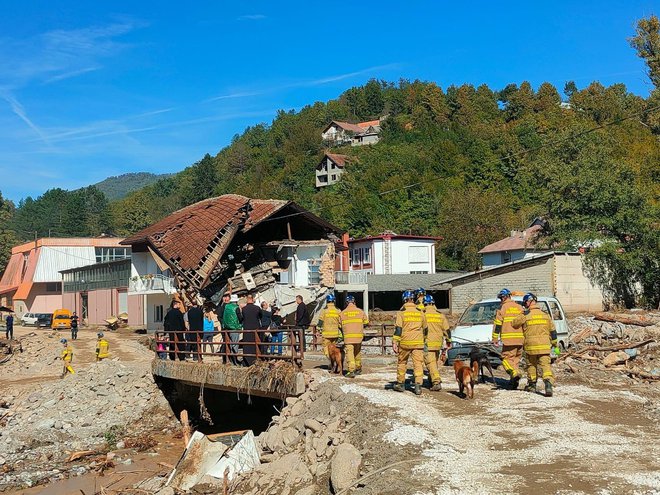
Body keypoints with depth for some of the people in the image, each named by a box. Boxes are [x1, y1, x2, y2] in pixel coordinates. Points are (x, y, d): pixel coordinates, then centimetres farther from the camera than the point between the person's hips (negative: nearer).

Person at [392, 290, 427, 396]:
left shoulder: (401, 312, -3)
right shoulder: (420, 312, 7)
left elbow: (398, 329, -9)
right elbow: (424, 328, 17)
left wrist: (395, 342, -9)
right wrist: (424, 340, 32)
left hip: (405, 342, -1)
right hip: (418, 342, 1)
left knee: (402, 362, 14)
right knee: (418, 363, 1)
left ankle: (400, 384, 23)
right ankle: (418, 386, -10)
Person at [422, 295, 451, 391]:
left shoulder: (422, 314, -8)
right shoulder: (440, 315, 4)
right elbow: (446, 329, 8)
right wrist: (448, 341, 20)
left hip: (427, 343, -5)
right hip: (438, 343, 5)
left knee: (431, 363, -4)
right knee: (434, 362, 19)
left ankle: (437, 382, -16)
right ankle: (432, 380, 30)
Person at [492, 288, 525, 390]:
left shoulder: (503, 308, -1)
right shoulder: (520, 308, 14)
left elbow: (497, 324, -3)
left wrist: (495, 339, 1)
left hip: (508, 339, -5)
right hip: (520, 339, 5)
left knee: (507, 358, 0)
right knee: (515, 359, 14)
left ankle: (515, 374, -24)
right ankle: (514, 381, 12)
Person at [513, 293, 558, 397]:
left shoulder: (525, 315, -7)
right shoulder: (545, 314, 5)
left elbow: (514, 324, 7)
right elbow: (552, 331, 10)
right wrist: (555, 345, 18)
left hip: (531, 346, -2)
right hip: (544, 346, 2)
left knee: (531, 365, 16)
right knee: (545, 365, -2)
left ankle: (532, 385, 26)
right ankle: (548, 383, -23)